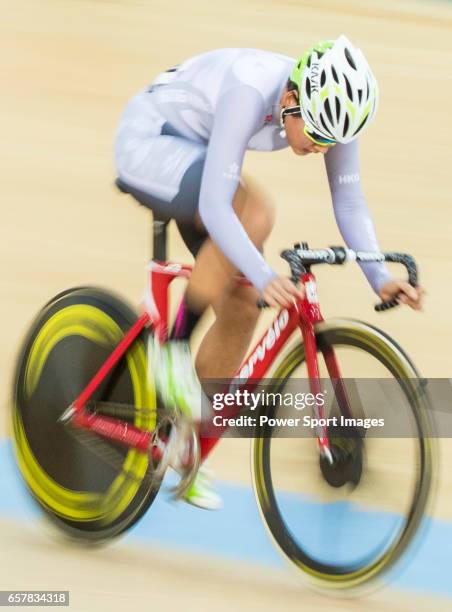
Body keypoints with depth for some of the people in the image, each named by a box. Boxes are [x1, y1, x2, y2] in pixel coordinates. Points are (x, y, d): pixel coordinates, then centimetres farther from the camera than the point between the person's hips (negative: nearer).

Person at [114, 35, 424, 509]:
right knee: (254, 213, -33)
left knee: (242, 305, -2)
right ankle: (174, 350, -18)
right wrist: (264, 276, -51)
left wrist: (379, 278, -23)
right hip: (148, 144, -7)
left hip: (194, 154, 7)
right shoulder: (250, 93, -37)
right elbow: (214, 206, -40)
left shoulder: (331, 107, -17)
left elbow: (349, 202, -10)